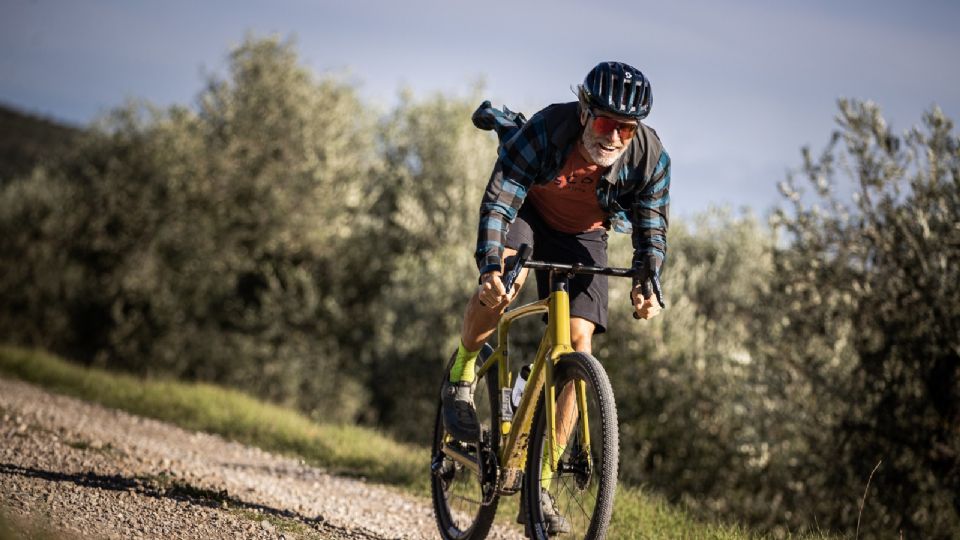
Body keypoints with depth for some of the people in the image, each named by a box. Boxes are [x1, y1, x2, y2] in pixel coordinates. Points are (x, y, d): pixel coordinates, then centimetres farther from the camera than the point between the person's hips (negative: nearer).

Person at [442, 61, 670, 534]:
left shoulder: (651, 158, -25)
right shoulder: (545, 131, -33)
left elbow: (652, 229, -16)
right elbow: (498, 202, -35)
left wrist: (646, 284, -35)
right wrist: (490, 267, -49)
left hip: (582, 236, 2)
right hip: (528, 212, -2)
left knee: (579, 344, -13)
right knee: (503, 280, -37)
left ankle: (541, 483, -6)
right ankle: (462, 375, -7)